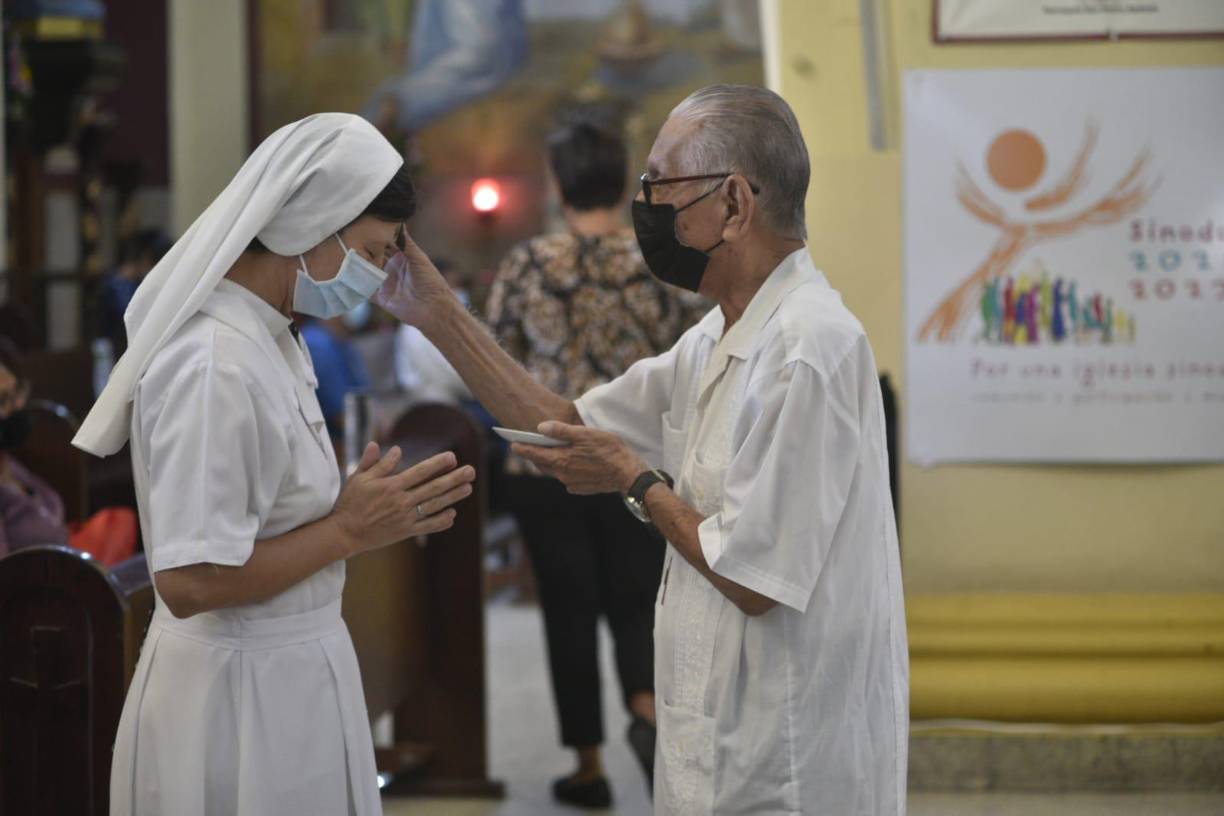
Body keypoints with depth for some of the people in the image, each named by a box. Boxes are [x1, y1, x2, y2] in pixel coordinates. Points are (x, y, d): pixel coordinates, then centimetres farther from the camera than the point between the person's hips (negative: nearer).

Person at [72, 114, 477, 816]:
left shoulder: (270, 339, 7)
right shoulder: (215, 368, -22)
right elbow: (189, 581, -25)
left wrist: (373, 511, 2)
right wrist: (350, 531, -18)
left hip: (289, 674, 9)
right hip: (242, 696, -9)